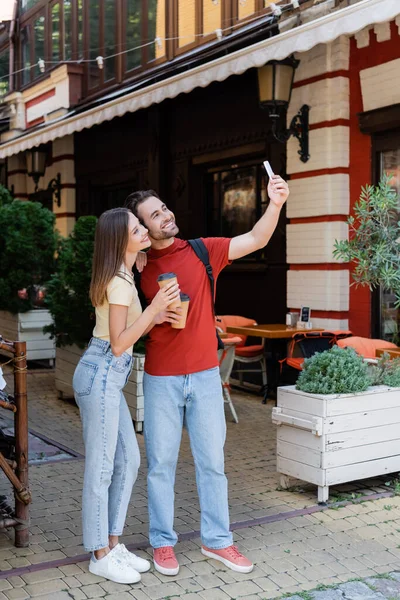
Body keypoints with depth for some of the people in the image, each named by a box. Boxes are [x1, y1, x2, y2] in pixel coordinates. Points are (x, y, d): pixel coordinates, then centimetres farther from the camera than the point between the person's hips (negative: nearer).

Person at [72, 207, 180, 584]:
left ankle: (113, 543, 23)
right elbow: (118, 344, -17)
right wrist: (154, 308, -21)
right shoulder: (119, 282, -17)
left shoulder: (123, 277, 13)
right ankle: (100, 555, 12)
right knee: (101, 467, 0)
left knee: (128, 460, 13)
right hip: (101, 376, -10)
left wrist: (154, 319, 2)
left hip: (108, 377, 10)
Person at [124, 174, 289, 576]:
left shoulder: (202, 251, 1)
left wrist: (275, 204, -20)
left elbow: (255, 240, -5)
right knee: (161, 463, 8)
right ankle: (162, 542, 23)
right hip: (161, 379, -1)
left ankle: (216, 540, 22)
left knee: (212, 460, 9)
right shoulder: (139, 268, -1)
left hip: (205, 375, 1)